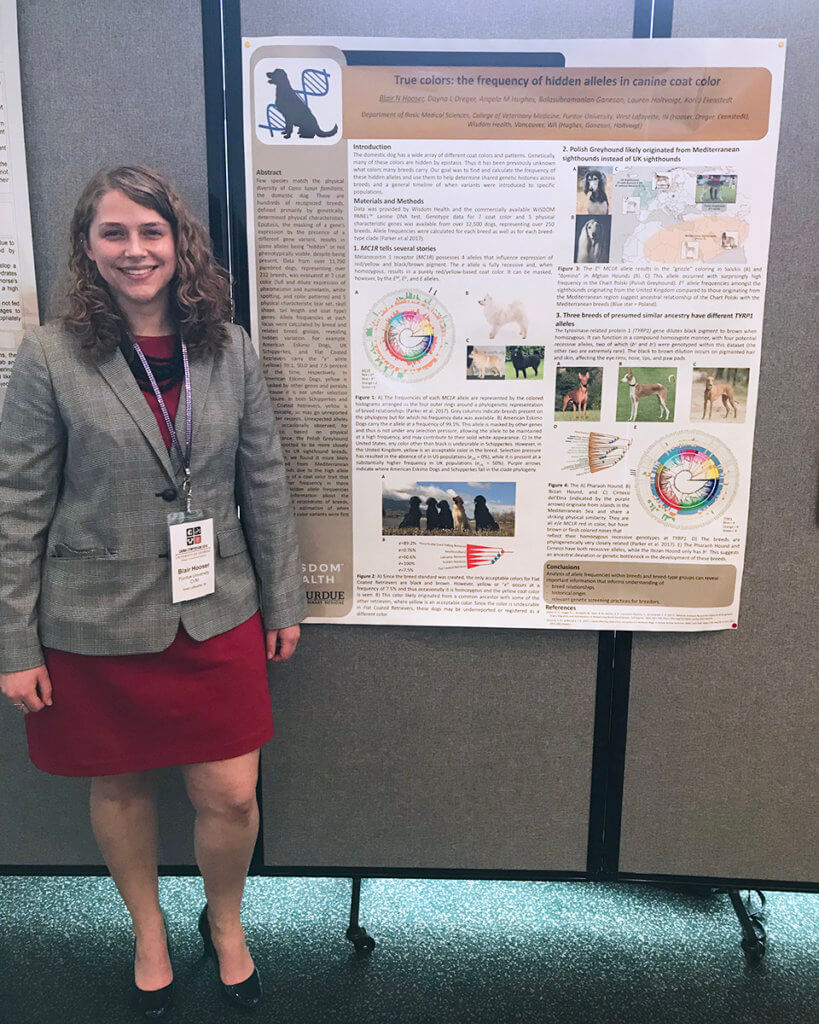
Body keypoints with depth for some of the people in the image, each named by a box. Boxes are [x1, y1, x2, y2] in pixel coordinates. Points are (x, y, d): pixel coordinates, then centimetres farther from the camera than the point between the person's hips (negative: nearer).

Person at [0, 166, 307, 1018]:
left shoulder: (228, 349, -1)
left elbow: (264, 484, 4)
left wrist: (283, 602, 6)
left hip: (215, 616, 2)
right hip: (97, 627, -1)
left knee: (231, 795, 8)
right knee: (119, 789, 17)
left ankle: (224, 924, 41)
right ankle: (149, 932, 47)